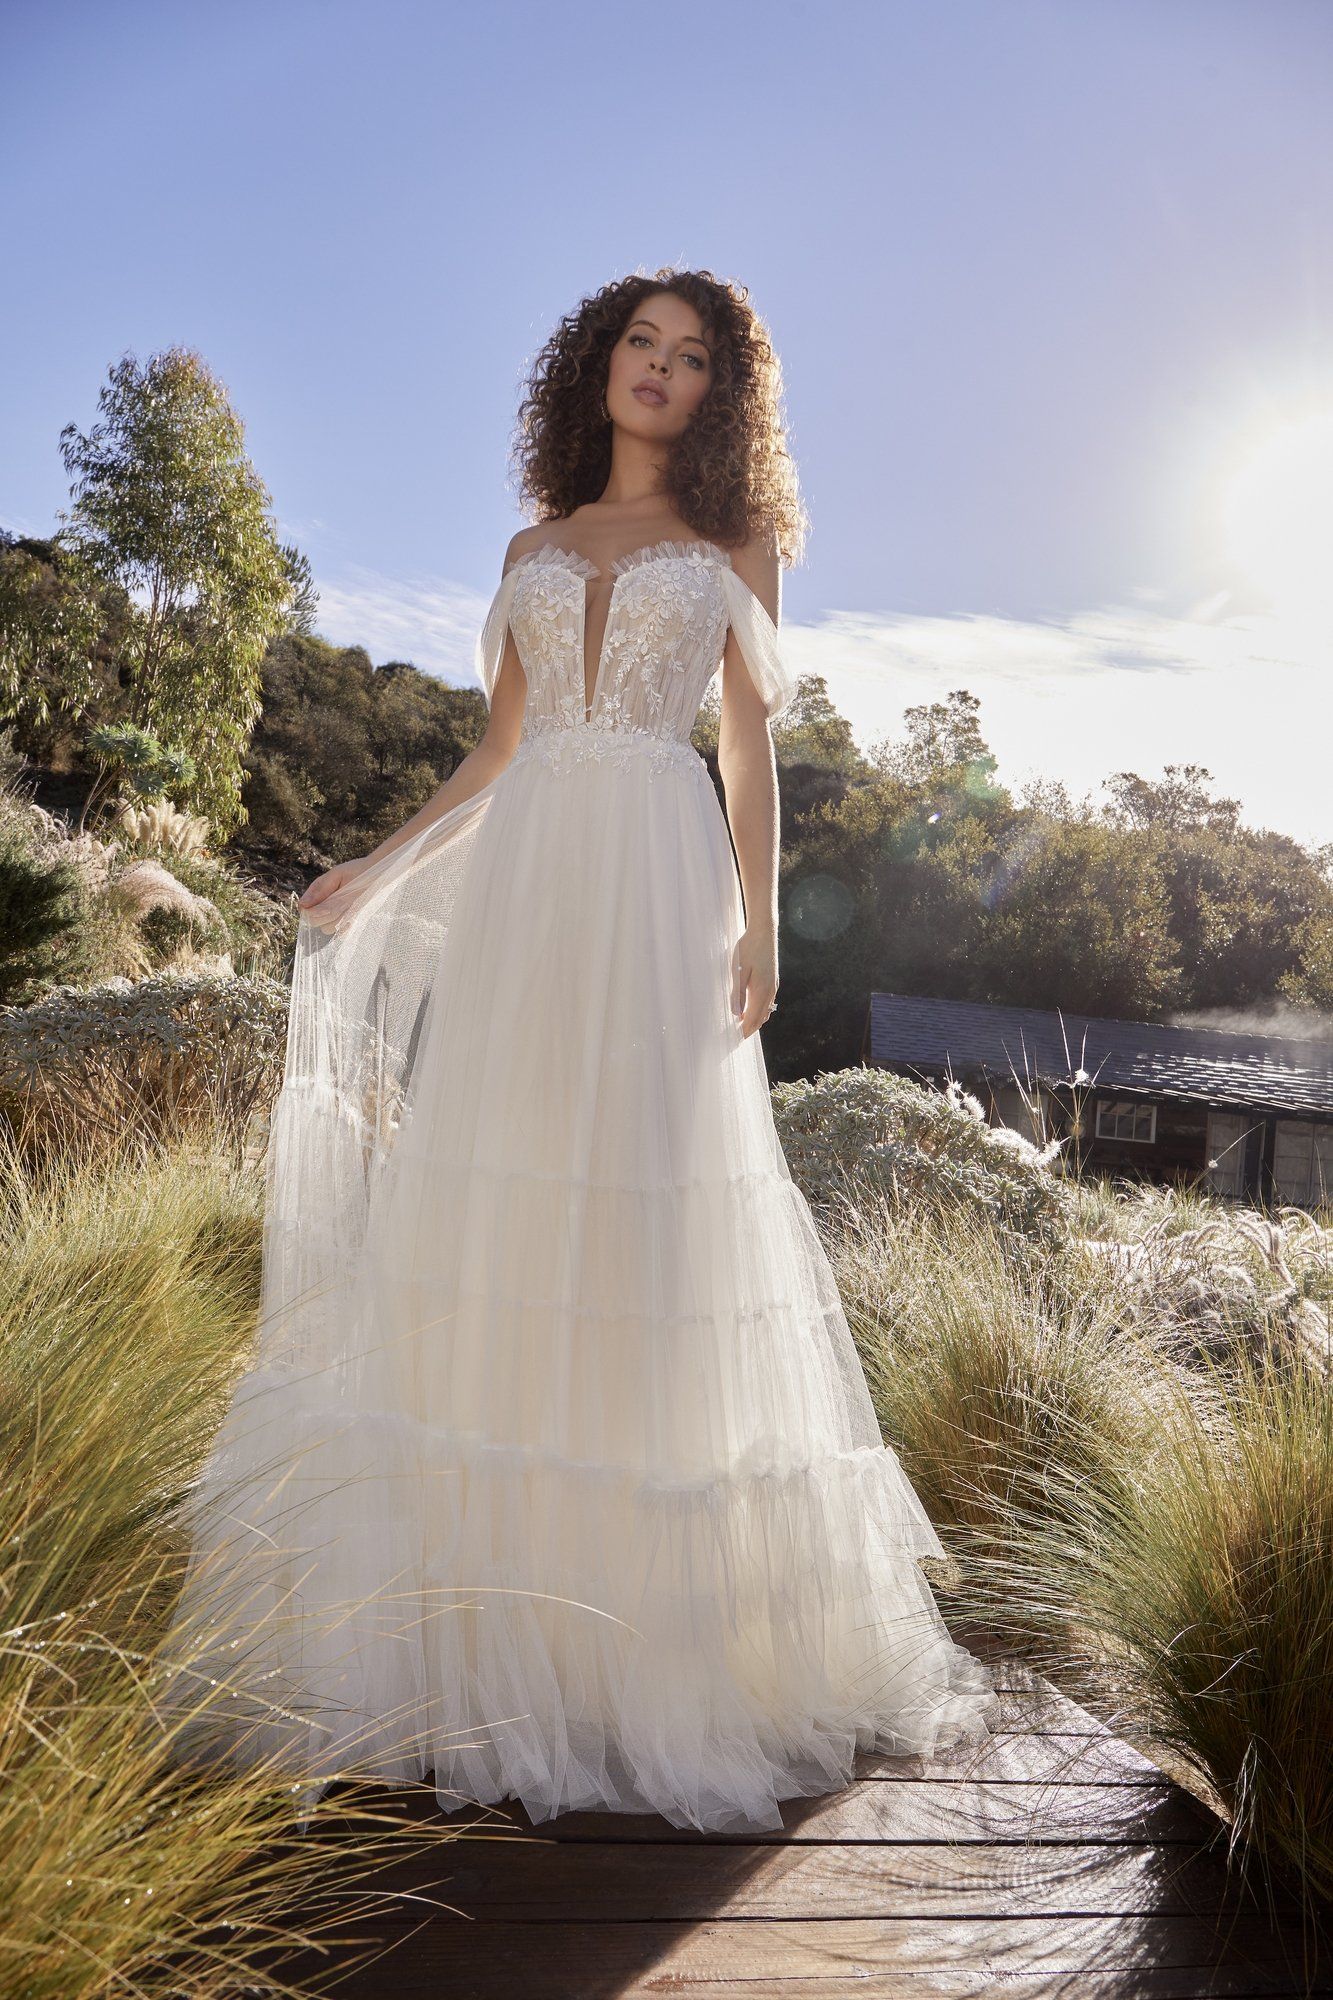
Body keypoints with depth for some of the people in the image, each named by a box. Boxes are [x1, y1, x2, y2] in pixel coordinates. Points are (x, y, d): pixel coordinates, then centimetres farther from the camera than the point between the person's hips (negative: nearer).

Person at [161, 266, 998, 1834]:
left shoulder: (736, 544, 14)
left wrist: (759, 925, -4)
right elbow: (496, 749, 19)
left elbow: (752, 752, 7)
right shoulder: (537, 548, 21)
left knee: (653, 1205, -7)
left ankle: (654, 1618, 5)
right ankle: (482, 1614, 7)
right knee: (485, 1201, -3)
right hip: (522, 883, 3)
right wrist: (380, 865, 13)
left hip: (659, 889, -3)